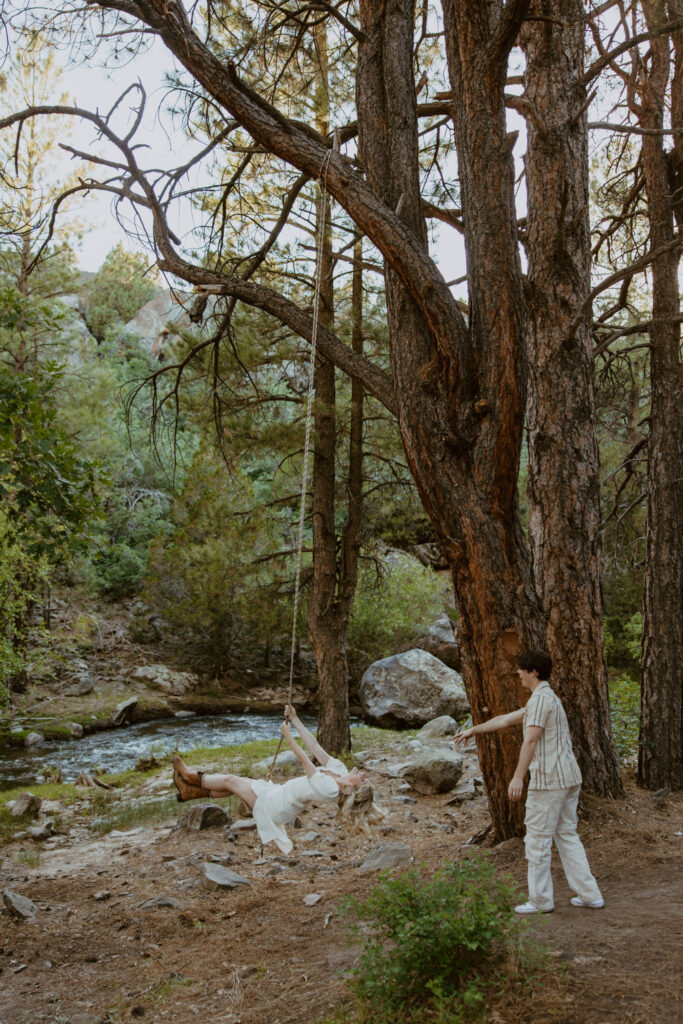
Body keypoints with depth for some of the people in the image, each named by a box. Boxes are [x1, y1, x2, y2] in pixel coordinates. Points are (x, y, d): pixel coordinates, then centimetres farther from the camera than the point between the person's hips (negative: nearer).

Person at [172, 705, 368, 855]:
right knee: (235, 783, 15)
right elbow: (314, 745, -5)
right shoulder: (339, 769, -10)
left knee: (230, 781, 4)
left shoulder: (328, 789, -34)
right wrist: (295, 719, -5)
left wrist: (287, 734, -15)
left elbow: (304, 760, -25)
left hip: (273, 807, -7)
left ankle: (195, 778, 30)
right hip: (278, 793, 7)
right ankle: (191, 791, 30)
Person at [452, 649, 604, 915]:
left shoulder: (541, 698, -12)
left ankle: (540, 900, 7)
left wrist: (518, 777, -27)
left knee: (538, 839, 0)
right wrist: (473, 730, 34)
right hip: (569, 777, 10)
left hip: (548, 779, -10)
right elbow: (505, 719, 28)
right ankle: (589, 895, 13)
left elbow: (531, 739, -22)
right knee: (567, 836, 14)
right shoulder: (546, 698, 20)